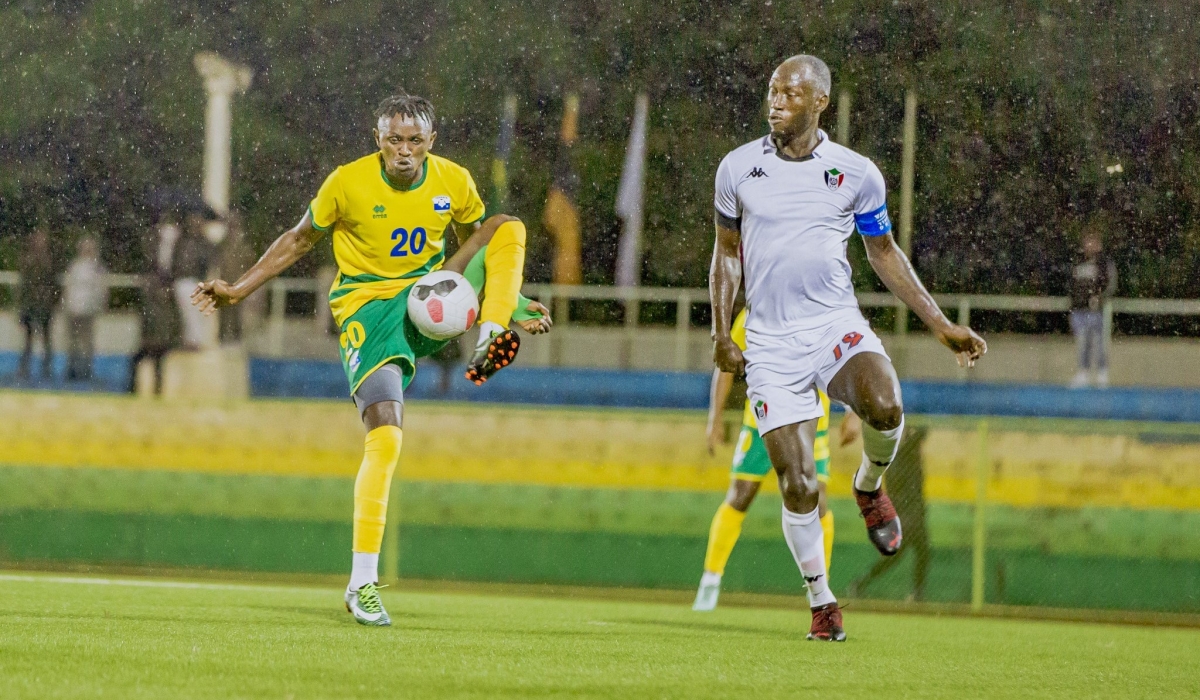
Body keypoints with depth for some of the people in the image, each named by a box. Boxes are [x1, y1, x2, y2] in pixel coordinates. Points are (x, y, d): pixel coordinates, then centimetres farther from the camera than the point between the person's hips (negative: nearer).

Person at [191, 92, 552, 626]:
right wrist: (237, 291, 2)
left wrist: (511, 305, 2)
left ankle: (491, 339, -22)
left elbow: (481, 251, 15)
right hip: (367, 307, -4)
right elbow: (300, 240, 5)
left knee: (509, 228, -16)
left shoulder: (454, 182, -2)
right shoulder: (348, 184, -10)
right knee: (385, 439, -20)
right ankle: (362, 583, -15)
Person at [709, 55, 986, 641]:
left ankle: (870, 484, 2)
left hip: (837, 325, 0)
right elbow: (727, 252, 16)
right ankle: (821, 602, 13)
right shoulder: (738, 168, 4)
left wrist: (942, 326, 11)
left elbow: (884, 252, 15)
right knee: (797, 485, -8)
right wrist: (721, 333, 6)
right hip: (771, 344, 0)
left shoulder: (857, 174, 3)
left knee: (884, 406, -33)